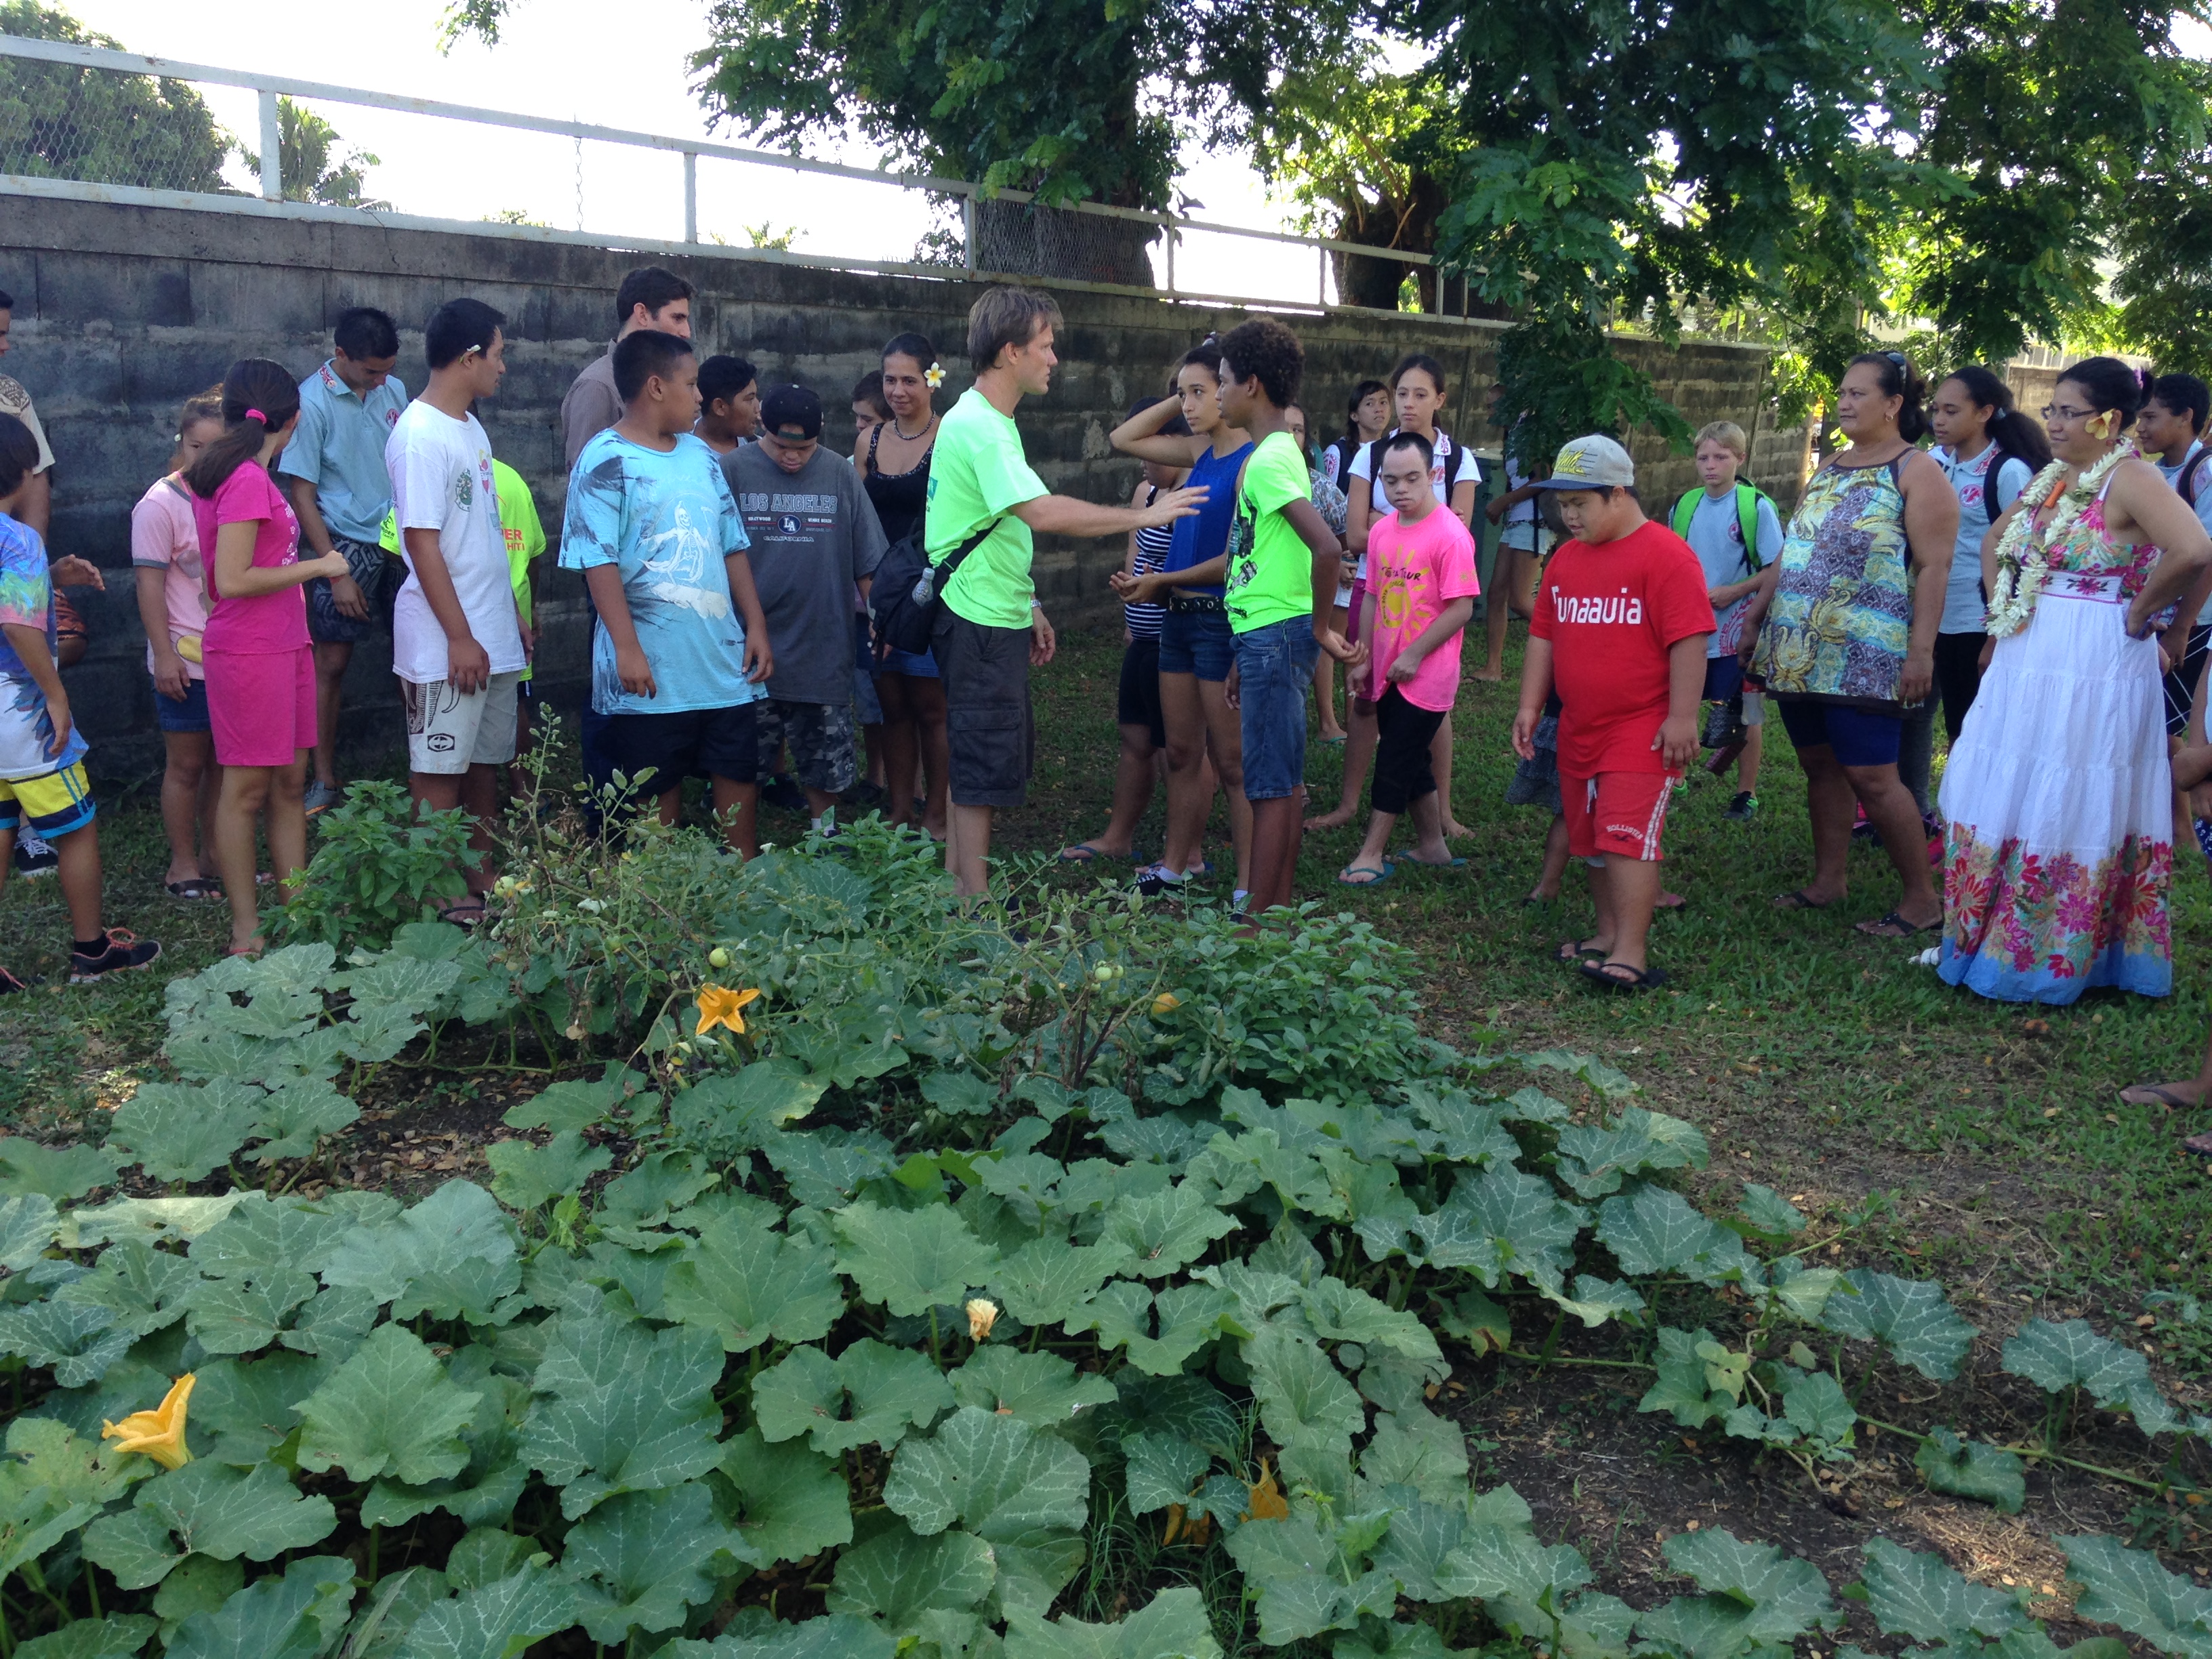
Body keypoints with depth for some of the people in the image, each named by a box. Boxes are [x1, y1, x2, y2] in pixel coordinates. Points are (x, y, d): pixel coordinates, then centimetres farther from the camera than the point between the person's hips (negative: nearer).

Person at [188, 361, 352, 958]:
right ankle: (246, 934, 6)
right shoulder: (248, 480, -17)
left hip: (282, 645, 9)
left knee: (291, 782, 11)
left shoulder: (226, 473, 12)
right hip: (249, 652, -9)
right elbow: (232, 580, -20)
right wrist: (315, 567, -13)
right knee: (248, 788, -2)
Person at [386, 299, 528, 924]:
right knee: (439, 772, 1)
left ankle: (482, 879, 25)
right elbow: (422, 543, -19)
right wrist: (460, 638, -19)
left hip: (491, 637, 9)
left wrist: (511, 615, 18)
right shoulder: (420, 437, -16)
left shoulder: (470, 427, 13)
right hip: (446, 643, -9)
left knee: (484, 763, 15)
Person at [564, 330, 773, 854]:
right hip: (652, 670, -6)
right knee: (658, 794, 5)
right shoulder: (606, 460, -7)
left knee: (739, 775, 10)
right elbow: (598, 561, -14)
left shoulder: (700, 455, 13)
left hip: (725, 658, 6)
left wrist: (755, 625, 8)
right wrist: (627, 648, -20)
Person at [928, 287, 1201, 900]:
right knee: (986, 763, -4)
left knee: (985, 755, 17)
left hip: (995, 617, 10)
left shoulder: (989, 421, 15)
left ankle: (957, 882, 26)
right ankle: (975, 905, 4)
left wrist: (1028, 606, 21)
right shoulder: (977, 425, -19)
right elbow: (1043, 512, -30)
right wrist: (1143, 515, -25)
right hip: (980, 619, -10)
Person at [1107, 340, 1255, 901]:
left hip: (1222, 619, -8)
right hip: (1179, 617, 8)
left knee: (1232, 762, -1)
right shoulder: (1201, 452, 9)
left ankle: (1249, 886, 8)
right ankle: (1178, 864, 27)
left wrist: (1164, 580, -12)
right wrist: (1178, 398, 8)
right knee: (1182, 753, 16)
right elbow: (1123, 438, 18)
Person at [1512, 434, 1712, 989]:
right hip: (1579, 731, 8)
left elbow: (1688, 640, -16)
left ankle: (1631, 956, -10)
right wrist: (1530, 707, 11)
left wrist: (1682, 717, -19)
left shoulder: (1665, 554, -13)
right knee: (1590, 837, 14)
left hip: (1642, 731, -8)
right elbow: (1543, 636, 16)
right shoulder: (1566, 559, 11)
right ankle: (1608, 935, 27)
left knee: (1627, 836, -12)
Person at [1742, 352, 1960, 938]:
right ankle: (1829, 879, 22)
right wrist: (1757, 612, 16)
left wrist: (1921, 651, -19)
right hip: (1798, 649, 7)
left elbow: (1933, 567, -12)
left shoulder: (1916, 472, -5)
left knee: (1870, 775, -8)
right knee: (1820, 764, 11)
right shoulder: (1828, 470, 17)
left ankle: (1922, 899, 3)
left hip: (1864, 656, -7)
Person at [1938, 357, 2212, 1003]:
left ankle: (2053, 960, 13)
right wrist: (2000, 616, 13)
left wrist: (2138, 614, -15)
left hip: (2092, 670, -8)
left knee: (2069, 810, 1)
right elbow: (1997, 544, 26)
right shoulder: (2050, 478, 11)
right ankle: (1981, 938, 26)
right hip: (2025, 664, 8)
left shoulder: (2128, 478, -13)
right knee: (2004, 800, 14)